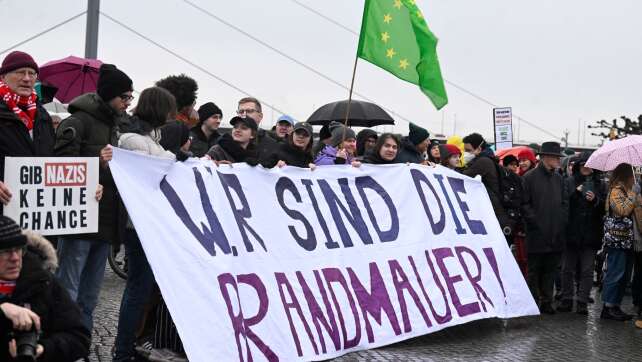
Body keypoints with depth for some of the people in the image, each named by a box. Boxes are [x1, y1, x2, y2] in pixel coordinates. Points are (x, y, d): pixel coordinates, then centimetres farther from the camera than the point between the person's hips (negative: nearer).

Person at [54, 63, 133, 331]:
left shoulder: (115, 125, 19)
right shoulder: (79, 121, -6)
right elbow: (62, 161, -16)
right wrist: (97, 159, -29)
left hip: (106, 220, 8)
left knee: (90, 294, 13)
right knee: (67, 291, -6)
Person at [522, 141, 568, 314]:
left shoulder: (558, 178, 13)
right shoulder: (530, 177, -5)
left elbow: (564, 203, 16)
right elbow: (524, 204, -7)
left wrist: (562, 221, 4)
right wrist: (534, 221, -13)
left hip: (556, 234, 5)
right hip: (537, 234, -5)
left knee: (550, 269, 9)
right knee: (534, 270, 3)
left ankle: (547, 302, 16)